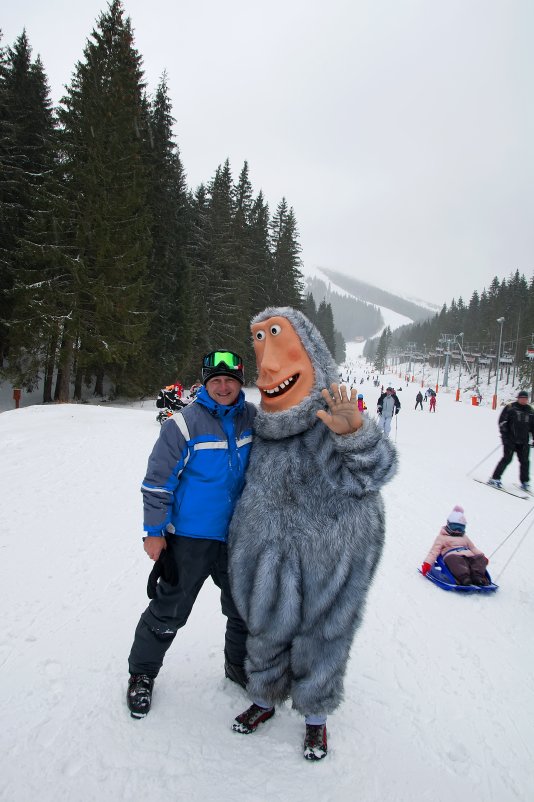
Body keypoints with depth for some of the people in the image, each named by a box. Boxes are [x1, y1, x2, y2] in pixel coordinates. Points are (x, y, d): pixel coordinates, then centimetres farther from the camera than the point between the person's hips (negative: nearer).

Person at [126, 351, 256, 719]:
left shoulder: (253, 417, -1)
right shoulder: (185, 423, -15)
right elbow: (158, 480, -10)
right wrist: (154, 531, -9)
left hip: (238, 538, 5)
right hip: (189, 539, -4)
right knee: (169, 612, 7)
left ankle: (239, 664, 44)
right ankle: (142, 673, 31)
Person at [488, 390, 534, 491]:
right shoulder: (510, 408, -2)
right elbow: (502, 421, -5)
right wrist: (504, 434, -13)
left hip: (524, 441, 5)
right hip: (510, 440, -4)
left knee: (524, 461, 3)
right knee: (507, 458, -10)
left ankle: (525, 482, 16)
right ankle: (495, 478, -4)